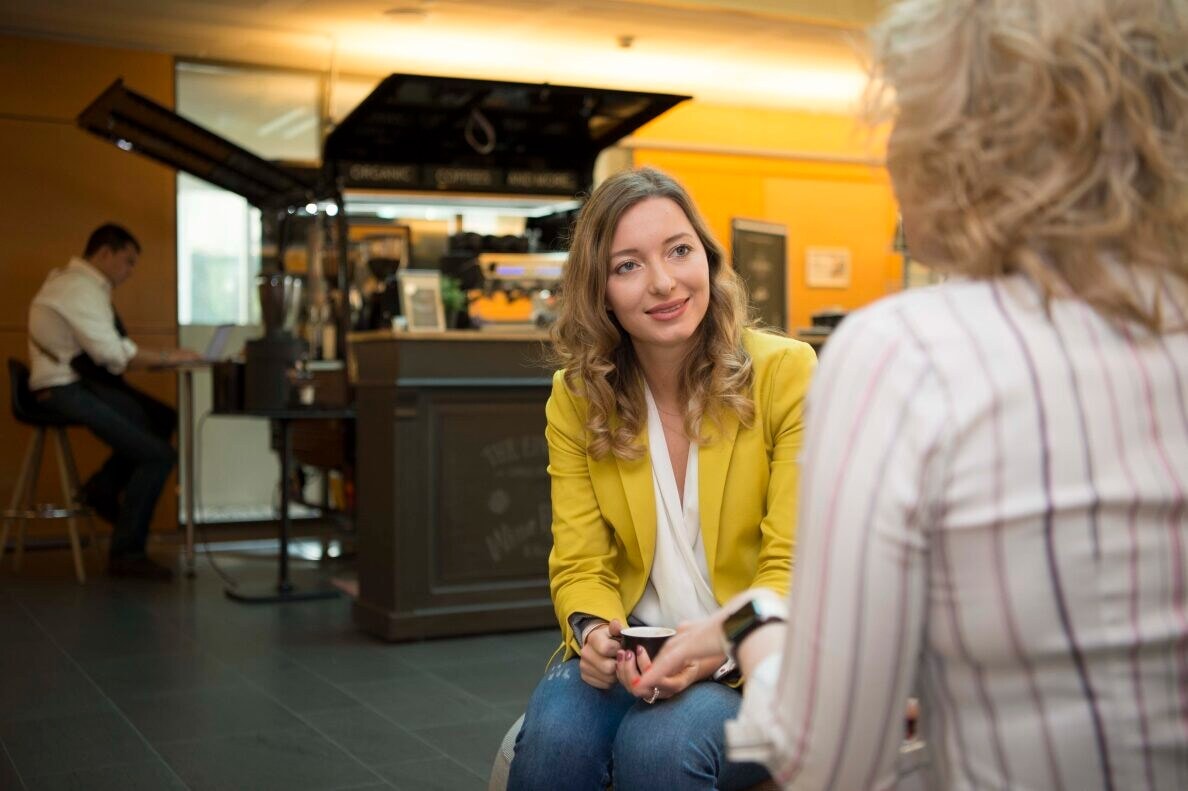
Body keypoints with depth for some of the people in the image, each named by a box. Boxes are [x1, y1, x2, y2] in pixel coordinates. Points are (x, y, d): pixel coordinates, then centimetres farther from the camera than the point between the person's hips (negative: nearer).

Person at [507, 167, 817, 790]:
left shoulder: (787, 374, -9)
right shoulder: (574, 399, 1)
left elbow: (794, 568, -11)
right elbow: (579, 565, 1)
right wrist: (593, 632, -22)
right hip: (633, 653, 3)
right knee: (553, 735, -28)